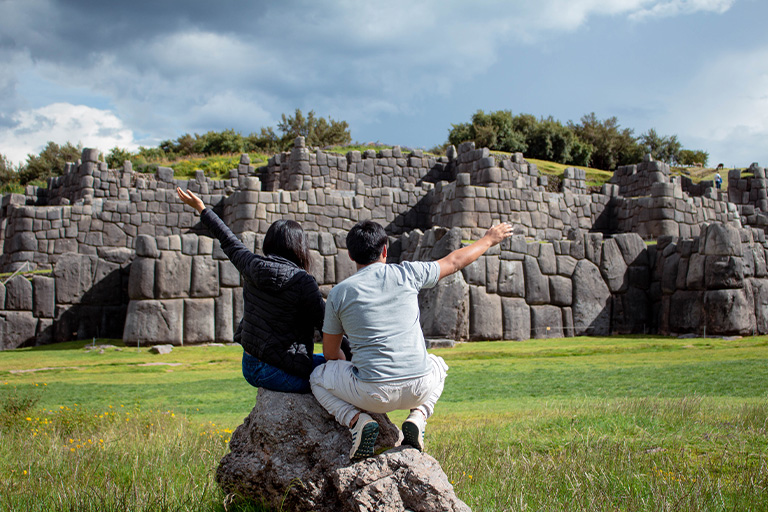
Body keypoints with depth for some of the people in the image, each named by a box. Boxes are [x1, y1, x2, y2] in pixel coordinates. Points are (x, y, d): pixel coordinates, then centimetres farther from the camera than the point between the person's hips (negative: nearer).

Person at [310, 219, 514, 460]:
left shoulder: (339, 293, 0)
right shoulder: (406, 274, 1)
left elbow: (331, 353, 11)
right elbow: (454, 262, 18)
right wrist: (489, 239, 34)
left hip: (373, 393, -2)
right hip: (419, 389, 2)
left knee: (318, 377, 24)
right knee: (437, 364, 37)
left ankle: (357, 420, -3)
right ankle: (418, 416, 9)